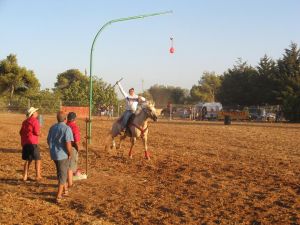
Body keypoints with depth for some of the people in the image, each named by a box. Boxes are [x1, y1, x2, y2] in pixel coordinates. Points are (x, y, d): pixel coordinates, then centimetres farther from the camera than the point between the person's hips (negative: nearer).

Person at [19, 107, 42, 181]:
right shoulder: (35, 121, -9)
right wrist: (39, 132, 7)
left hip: (25, 143, 7)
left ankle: (25, 176, 13)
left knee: (28, 160, 15)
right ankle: (38, 176, 1)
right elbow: (37, 133, -15)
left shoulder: (25, 122, 15)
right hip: (32, 143, -7)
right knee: (37, 159, 2)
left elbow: (21, 132, 18)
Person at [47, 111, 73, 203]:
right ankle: (58, 196, 4)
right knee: (62, 175, 4)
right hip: (63, 154, -6)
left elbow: (48, 141, 12)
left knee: (60, 172, 24)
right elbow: (68, 144, -23)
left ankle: (65, 189, 39)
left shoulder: (52, 127, 4)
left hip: (54, 154, 6)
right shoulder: (67, 128, -18)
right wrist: (70, 154, -9)